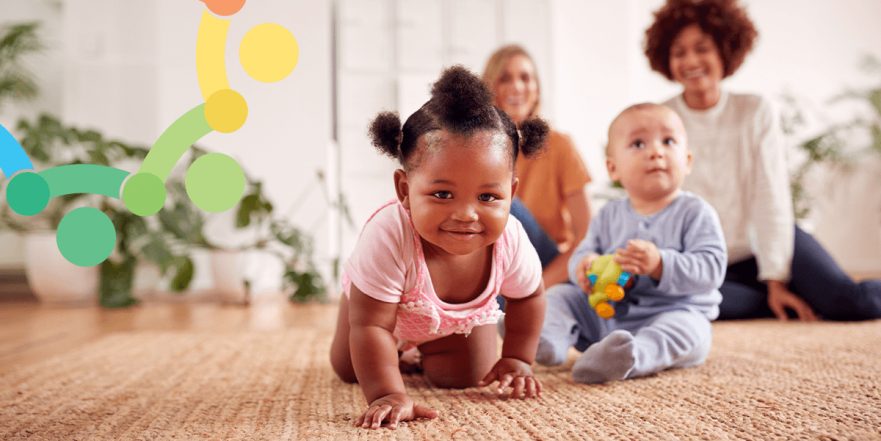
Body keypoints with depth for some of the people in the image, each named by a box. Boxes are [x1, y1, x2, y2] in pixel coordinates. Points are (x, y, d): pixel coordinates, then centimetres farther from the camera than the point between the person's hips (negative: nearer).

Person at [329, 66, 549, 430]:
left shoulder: (510, 241, -38)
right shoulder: (388, 238, -51)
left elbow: (529, 297, -14)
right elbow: (370, 326, -43)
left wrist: (517, 359, -9)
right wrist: (387, 395, -50)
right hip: (382, 301, -1)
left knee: (462, 379, 1)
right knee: (348, 369, 12)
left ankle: (425, 348, 34)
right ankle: (399, 350, 45)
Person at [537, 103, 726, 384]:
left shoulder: (695, 213, -6)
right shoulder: (609, 215, 9)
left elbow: (711, 268, -16)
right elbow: (584, 252, 9)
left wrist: (660, 264, -33)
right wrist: (585, 266, -18)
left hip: (673, 311, -4)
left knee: (686, 328, -36)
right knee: (559, 295, -3)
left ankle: (633, 357, -63)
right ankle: (549, 340, -31)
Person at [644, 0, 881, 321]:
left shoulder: (756, 112, -5)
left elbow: (772, 200, -9)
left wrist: (776, 280, -14)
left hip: (758, 247, 0)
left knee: (850, 302, -22)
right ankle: (803, 303, -14)